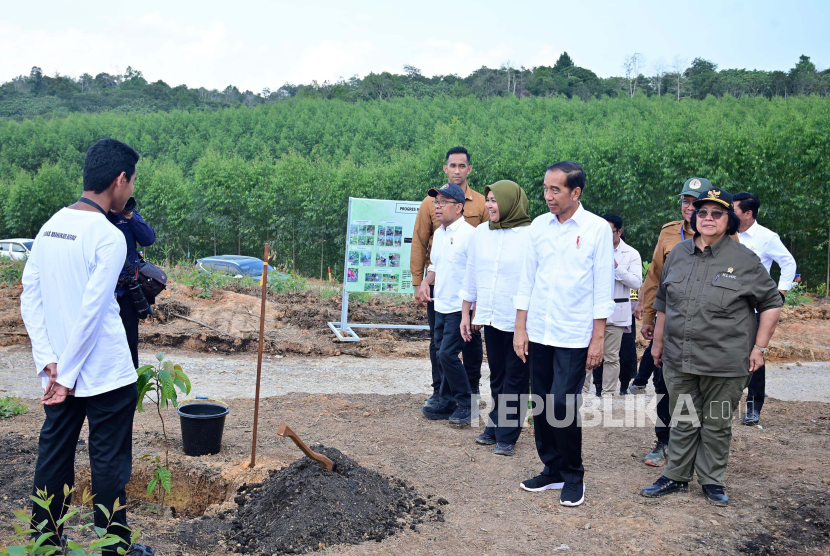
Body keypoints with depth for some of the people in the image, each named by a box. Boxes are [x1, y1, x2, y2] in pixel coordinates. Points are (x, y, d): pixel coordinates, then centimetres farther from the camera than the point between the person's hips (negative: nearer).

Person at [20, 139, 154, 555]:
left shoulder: (50, 227, 5)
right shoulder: (108, 237, -17)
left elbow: (30, 297, 4)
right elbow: (92, 312, -19)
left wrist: (49, 361, 1)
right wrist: (68, 375, -12)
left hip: (58, 371, 7)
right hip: (105, 375, -7)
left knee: (53, 456, 16)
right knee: (109, 465, 6)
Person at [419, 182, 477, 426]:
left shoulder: (468, 233, -14)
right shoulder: (439, 234, 13)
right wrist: (426, 282, 7)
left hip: (459, 307, -8)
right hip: (441, 306, 8)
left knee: (448, 355, -10)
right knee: (443, 356, 12)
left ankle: (466, 404, 4)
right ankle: (447, 403, 22)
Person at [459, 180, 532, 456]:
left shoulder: (530, 236, -10)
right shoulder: (481, 232, 7)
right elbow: (471, 275, 15)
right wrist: (465, 313, 16)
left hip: (518, 320, -5)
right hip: (490, 318, 5)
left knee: (515, 378, 4)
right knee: (496, 376, 15)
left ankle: (507, 435, 12)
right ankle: (495, 428, 26)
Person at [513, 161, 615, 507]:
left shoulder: (597, 229, -6)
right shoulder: (538, 226, 5)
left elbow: (603, 287, -4)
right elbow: (527, 280, 9)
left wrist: (598, 338, -6)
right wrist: (520, 328, 6)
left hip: (574, 335, -4)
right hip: (538, 333, 4)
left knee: (563, 405, -7)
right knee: (542, 405, 9)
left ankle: (573, 477, 12)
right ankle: (552, 469, 26)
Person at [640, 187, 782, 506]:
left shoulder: (744, 260, -5)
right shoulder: (678, 254, 7)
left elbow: (771, 303, 1)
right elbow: (663, 301, 17)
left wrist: (759, 348, -3)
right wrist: (658, 341, 17)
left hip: (725, 361, -3)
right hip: (678, 359, 3)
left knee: (717, 424, 9)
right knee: (683, 421, 13)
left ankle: (712, 481, 24)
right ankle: (676, 477, 25)